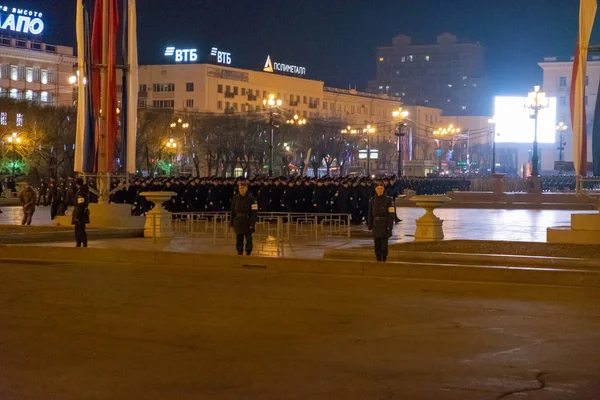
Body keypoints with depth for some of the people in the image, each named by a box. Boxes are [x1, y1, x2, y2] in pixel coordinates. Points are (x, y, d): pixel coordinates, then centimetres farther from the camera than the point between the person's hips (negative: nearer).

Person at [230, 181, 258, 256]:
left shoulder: (251, 198, -7)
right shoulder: (235, 198, 5)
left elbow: (254, 212, -10)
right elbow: (233, 211, 11)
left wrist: (252, 224, -15)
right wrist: (232, 223, 8)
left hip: (247, 222, -4)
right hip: (238, 222, 4)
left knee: (248, 239, -1)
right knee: (239, 238, 7)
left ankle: (248, 253, 6)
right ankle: (239, 252, 15)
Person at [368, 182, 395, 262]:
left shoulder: (388, 200, -5)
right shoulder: (372, 200, 6)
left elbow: (391, 214, -8)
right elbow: (370, 214, 9)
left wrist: (390, 226, -16)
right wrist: (370, 226, 6)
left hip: (385, 224, -3)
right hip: (376, 224, 3)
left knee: (384, 244, -7)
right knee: (377, 244, 4)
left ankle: (384, 259, 0)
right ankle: (378, 260, 12)